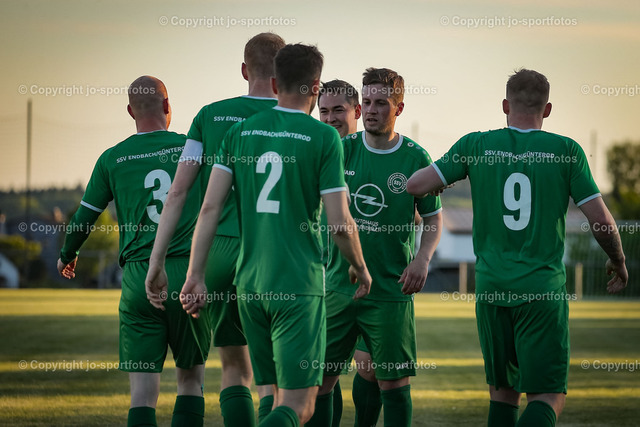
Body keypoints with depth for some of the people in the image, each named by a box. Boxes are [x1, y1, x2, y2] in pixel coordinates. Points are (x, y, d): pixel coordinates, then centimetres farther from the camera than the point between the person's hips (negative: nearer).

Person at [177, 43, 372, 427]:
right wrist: (360, 268, 11)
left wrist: (195, 275, 2)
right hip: (300, 284, -5)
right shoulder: (324, 138, -5)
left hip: (249, 283, 5)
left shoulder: (240, 133, 7)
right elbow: (340, 222, -7)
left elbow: (210, 207, 0)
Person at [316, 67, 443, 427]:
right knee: (320, 379, 1)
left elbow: (434, 219, 6)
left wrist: (423, 258, -11)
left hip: (391, 290, -2)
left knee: (393, 382, -1)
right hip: (339, 286, 2)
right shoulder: (343, 150, 3)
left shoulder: (415, 158, -1)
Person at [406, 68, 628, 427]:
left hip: (492, 289, 3)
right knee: (549, 397, -2)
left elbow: (416, 185, -3)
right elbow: (601, 220, -2)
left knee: (503, 390, 18)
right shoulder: (567, 151, -1)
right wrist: (619, 263, 16)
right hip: (544, 289, -2)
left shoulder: (476, 145, 2)